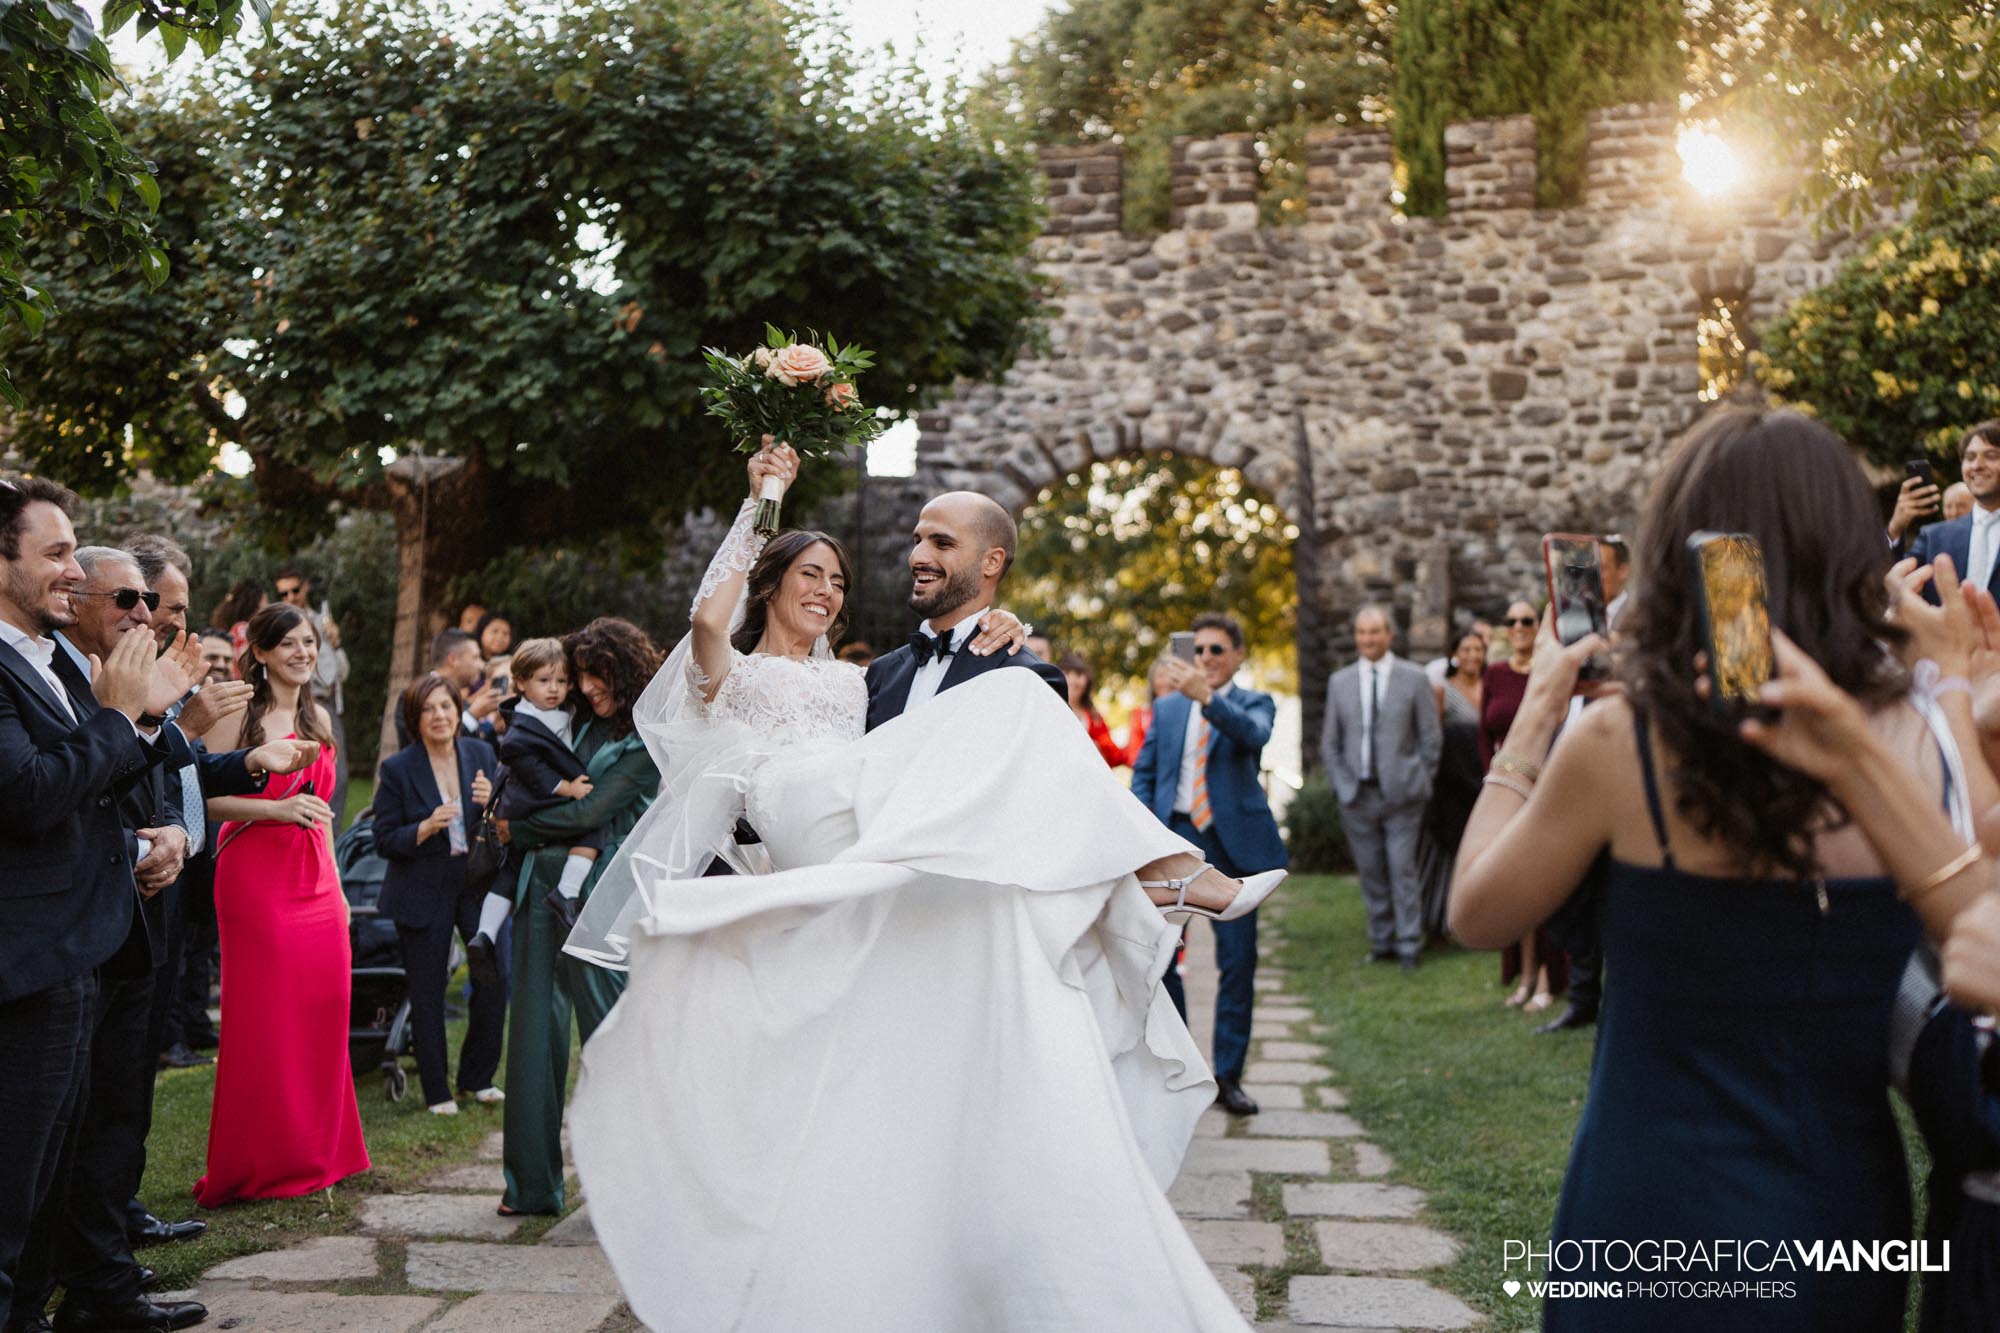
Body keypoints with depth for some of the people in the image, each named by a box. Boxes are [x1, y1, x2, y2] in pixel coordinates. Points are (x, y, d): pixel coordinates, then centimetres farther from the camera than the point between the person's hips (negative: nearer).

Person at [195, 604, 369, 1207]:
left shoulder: (318, 717, 15)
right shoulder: (239, 712, -5)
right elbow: (207, 797, -11)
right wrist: (277, 808, -22)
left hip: (314, 880, 6)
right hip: (255, 875, -6)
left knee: (318, 1016, 5)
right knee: (260, 1020, -1)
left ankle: (314, 1154, 19)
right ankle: (254, 1166, 12)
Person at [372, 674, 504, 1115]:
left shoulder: (482, 755, 1)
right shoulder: (397, 769, -7)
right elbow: (384, 841, -7)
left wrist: (493, 802, -16)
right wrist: (426, 828, -23)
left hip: (479, 883, 2)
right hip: (423, 893, -2)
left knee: (494, 980, -1)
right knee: (428, 992, 6)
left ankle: (476, 1077, 20)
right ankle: (437, 1091, 21)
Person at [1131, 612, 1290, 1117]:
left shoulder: (1254, 702, 4)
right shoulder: (1167, 707, 13)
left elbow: (1254, 734, -19)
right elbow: (1144, 773, 14)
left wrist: (1206, 695, -35)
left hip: (1232, 843, -2)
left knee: (1238, 962, 2)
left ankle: (1228, 1076, 13)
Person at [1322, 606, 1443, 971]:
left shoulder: (1414, 679, 1)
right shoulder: (1339, 681, 8)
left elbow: (1431, 738, 3)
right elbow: (1330, 742, 11)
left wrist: (1419, 782, -2)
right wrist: (1343, 784, 3)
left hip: (1401, 794, -2)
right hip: (1357, 794, 3)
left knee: (1403, 870, -4)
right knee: (1371, 873, 7)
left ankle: (1409, 945, 5)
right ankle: (1381, 941, 18)